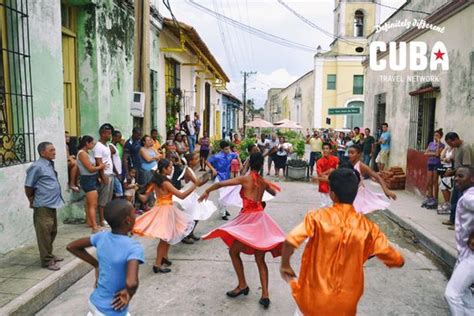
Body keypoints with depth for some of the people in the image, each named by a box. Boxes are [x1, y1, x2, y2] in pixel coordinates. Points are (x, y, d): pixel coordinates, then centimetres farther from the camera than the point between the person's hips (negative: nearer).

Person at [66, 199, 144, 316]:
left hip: (95, 302, 6)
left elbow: (71, 247, 5)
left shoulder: (102, 237, -7)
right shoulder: (134, 247, -27)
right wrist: (129, 294, -20)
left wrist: (96, 264, 7)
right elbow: (131, 283, -41)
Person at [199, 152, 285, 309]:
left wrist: (207, 191, 1)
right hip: (260, 218, 6)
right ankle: (265, 295, 9)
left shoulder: (245, 179, -9)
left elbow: (221, 183, -13)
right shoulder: (264, 182, 8)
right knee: (260, 259, 12)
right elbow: (274, 193, 29)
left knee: (234, 251, 15)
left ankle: (242, 285, 18)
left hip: (248, 218, -6)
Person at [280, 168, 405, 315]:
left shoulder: (317, 217, -17)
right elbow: (398, 260, -5)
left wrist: (285, 265, -10)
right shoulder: (367, 227, -11)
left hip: (314, 298, -1)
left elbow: (290, 241, -29)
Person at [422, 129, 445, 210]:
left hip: (437, 164, -5)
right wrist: (433, 153, -11)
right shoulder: (431, 143, 12)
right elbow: (425, 153, 5)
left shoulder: (441, 145, -3)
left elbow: (437, 154, -17)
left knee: (435, 182, -2)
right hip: (430, 164, 5)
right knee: (429, 182, 8)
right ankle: (429, 198, 16)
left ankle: (435, 200, 4)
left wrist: (438, 143, -12)